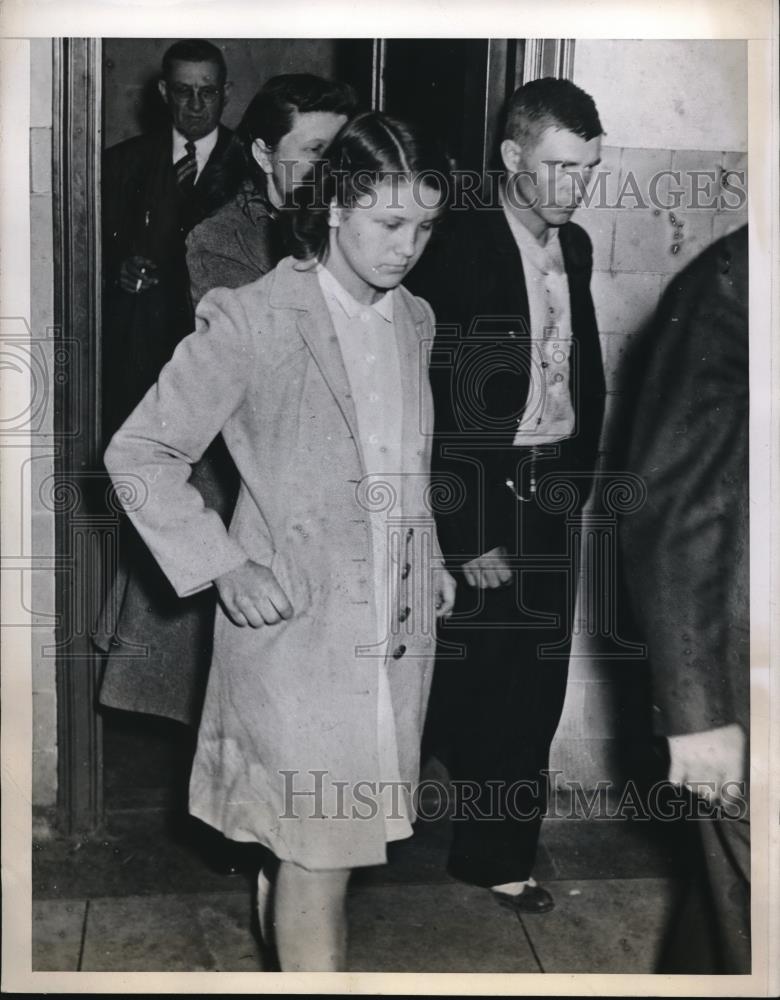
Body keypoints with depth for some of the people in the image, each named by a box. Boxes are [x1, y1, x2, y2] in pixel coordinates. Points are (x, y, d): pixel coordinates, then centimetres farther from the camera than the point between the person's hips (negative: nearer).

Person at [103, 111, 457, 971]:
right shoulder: (252, 321, -11)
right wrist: (226, 567, -15)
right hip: (297, 624, -5)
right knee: (317, 846, 0)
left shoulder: (414, 320, 9)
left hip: (396, 626, 6)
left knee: (296, 834, 17)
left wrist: (430, 560, 11)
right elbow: (136, 453, -8)